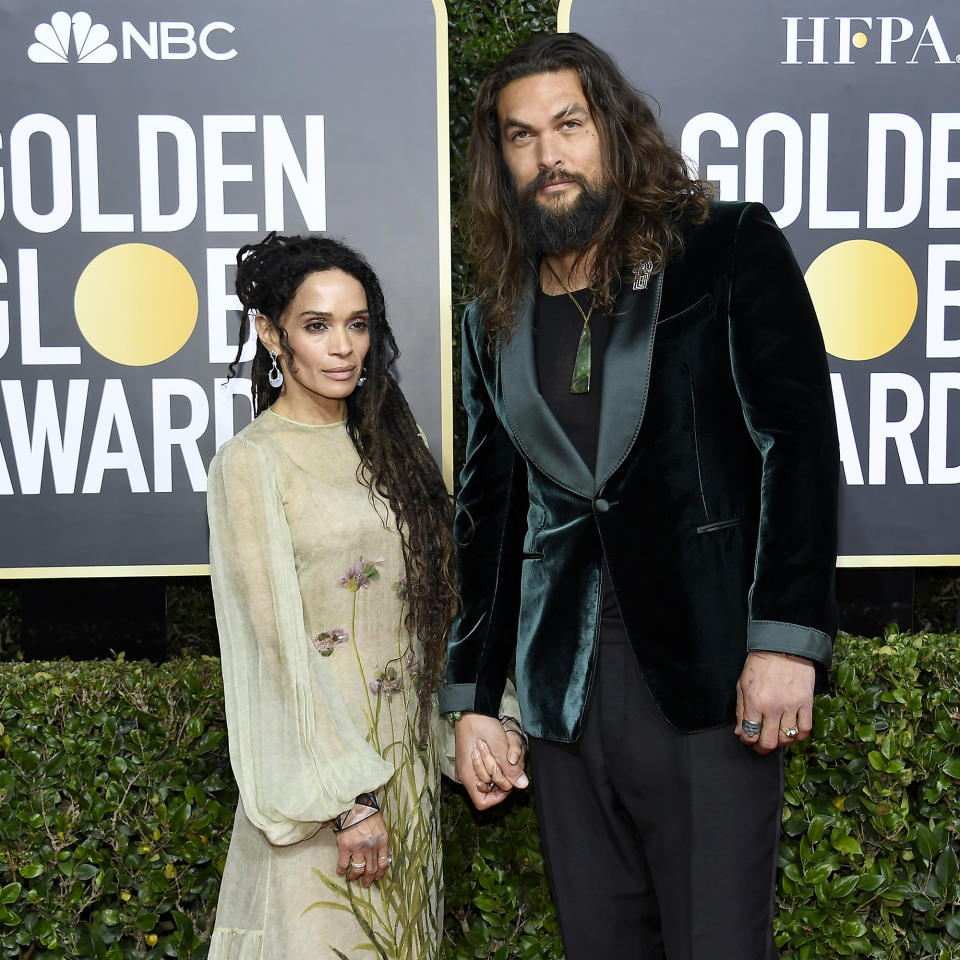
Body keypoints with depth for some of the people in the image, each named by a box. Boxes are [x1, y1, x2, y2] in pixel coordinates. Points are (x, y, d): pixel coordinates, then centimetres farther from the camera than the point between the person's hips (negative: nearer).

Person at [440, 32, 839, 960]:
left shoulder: (729, 249, 1)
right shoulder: (495, 322, 13)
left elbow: (799, 439, -5)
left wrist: (786, 637, -14)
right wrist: (470, 698, 12)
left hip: (707, 671, -4)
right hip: (565, 689, 4)